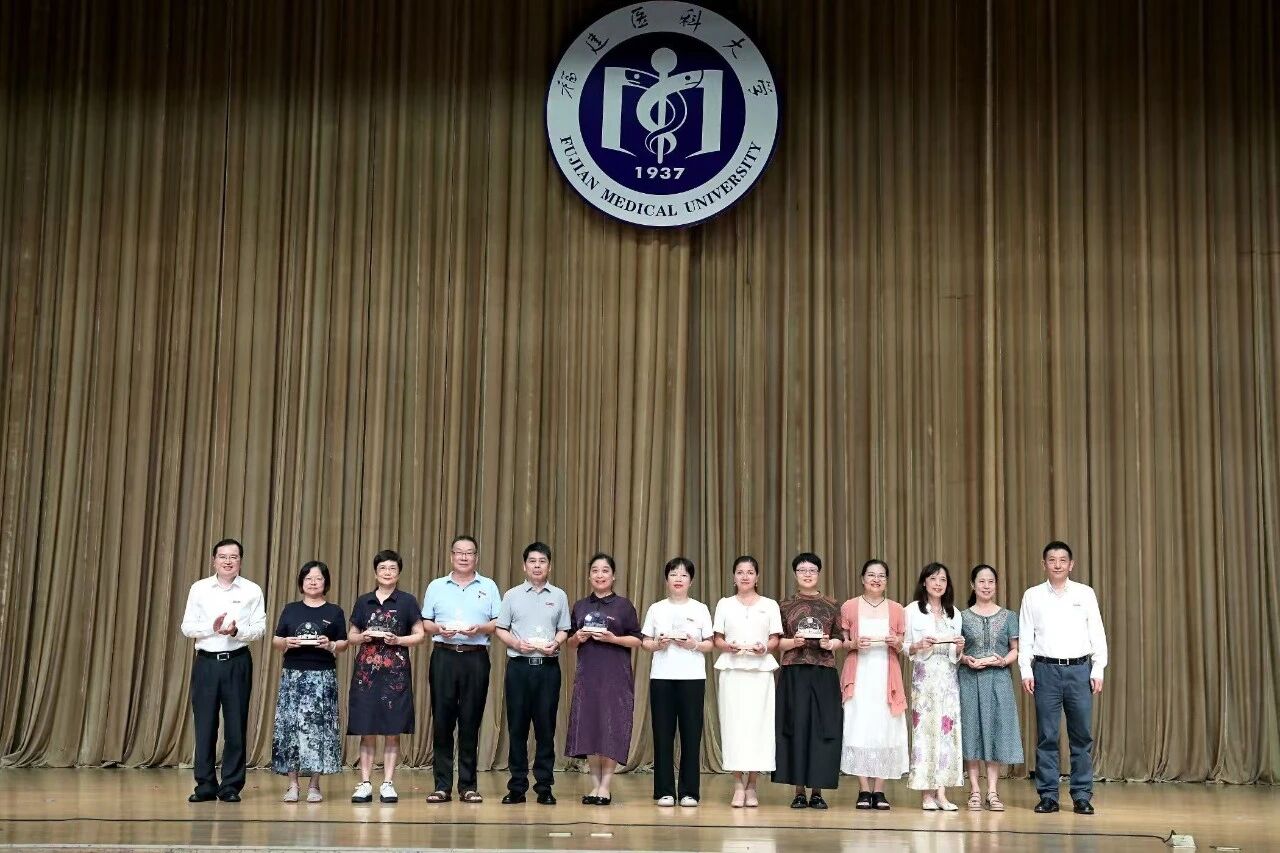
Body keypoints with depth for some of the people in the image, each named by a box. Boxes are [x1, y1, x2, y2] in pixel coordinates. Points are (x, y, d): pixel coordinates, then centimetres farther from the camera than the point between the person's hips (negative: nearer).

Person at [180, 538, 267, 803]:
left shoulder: (252, 591, 4)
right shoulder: (199, 589, 6)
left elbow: (259, 628, -1)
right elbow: (187, 627, 3)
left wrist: (236, 631, -19)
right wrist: (213, 628, -13)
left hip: (237, 663, -1)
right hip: (206, 662, 1)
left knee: (236, 726, 1)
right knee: (204, 724, 1)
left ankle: (231, 785, 9)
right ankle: (205, 784, 9)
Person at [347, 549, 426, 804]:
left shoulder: (407, 601, 5)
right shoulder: (364, 601, 11)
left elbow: (420, 635, 5)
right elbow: (351, 636, 16)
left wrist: (398, 640, -10)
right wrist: (363, 637, -5)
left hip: (395, 671, -2)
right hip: (366, 669, 2)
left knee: (392, 731, -1)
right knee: (366, 730, 1)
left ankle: (388, 783, 4)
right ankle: (364, 784, 6)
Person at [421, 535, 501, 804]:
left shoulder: (489, 587, 10)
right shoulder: (436, 587, 13)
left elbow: (500, 623, 6)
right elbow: (424, 622, 9)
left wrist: (480, 628, -12)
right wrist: (438, 628, -10)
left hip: (476, 658, -1)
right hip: (444, 656, 1)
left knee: (471, 721, 0)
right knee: (442, 720, -1)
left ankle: (468, 785, 6)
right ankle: (442, 785, 4)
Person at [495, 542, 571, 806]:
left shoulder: (558, 596, 9)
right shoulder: (512, 595, 8)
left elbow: (564, 630, 9)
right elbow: (500, 629, 6)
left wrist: (554, 644, -11)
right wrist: (516, 643, -11)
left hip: (548, 666, 0)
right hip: (519, 665, 0)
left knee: (546, 727, 1)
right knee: (517, 727, 2)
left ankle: (544, 786, 7)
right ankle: (517, 786, 8)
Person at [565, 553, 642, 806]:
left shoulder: (624, 605, 2)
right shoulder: (580, 606, 12)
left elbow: (636, 640, 0)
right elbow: (570, 642, 17)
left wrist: (613, 639, -15)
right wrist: (577, 638, -5)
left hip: (616, 674, -3)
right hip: (587, 673, 3)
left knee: (612, 728, -5)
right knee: (588, 727, 1)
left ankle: (605, 787, 1)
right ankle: (595, 784, 11)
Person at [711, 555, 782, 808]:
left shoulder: (769, 605, 11)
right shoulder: (724, 604, 12)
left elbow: (775, 639, 8)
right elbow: (717, 640, 9)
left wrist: (765, 648, -12)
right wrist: (728, 647, -11)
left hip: (760, 671, 0)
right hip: (732, 671, 0)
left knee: (758, 723, -5)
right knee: (733, 722, -5)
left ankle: (751, 787, 2)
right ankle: (738, 786, 1)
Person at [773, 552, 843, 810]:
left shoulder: (832, 606, 9)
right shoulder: (785, 606, 7)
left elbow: (840, 639, 9)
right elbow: (777, 642, 6)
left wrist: (830, 643, -12)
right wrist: (794, 641, -13)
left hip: (824, 674, 1)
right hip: (794, 674, 0)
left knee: (822, 728, -1)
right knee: (796, 728, -2)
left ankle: (817, 791, 6)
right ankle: (799, 791, 5)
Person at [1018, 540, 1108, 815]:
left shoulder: (1085, 594, 6)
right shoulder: (1032, 596, 6)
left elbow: (1098, 634, 5)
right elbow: (1026, 637, 6)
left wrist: (1098, 671, -1)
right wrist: (1025, 672, -2)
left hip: (1079, 669, 0)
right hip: (1046, 669, 0)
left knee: (1082, 735, 2)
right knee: (1046, 736, 2)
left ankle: (1082, 796, 8)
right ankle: (1048, 796, 8)